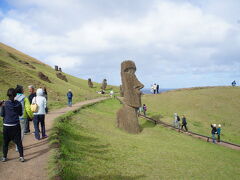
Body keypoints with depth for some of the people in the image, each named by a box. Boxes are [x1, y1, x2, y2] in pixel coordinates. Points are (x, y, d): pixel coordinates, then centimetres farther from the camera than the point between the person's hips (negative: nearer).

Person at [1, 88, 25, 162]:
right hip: (16, 125, 1)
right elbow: (21, 114, 4)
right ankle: (21, 157, 9)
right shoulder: (18, 103, -5)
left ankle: (4, 157, 23)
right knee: (18, 141, 7)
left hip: (7, 126, -1)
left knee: (5, 142, 13)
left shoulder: (5, 104, -9)